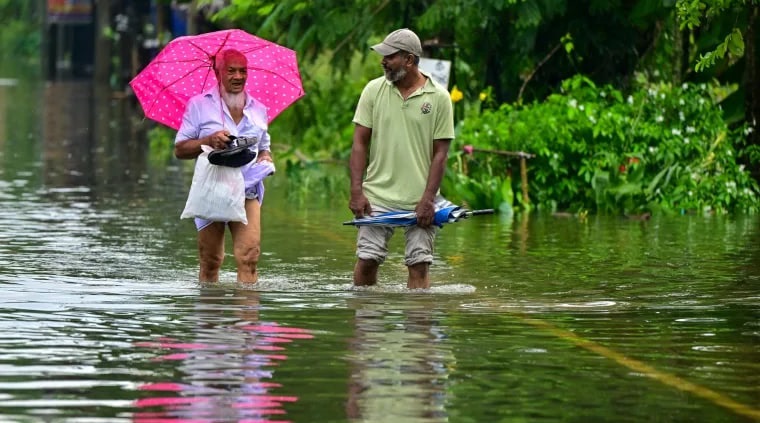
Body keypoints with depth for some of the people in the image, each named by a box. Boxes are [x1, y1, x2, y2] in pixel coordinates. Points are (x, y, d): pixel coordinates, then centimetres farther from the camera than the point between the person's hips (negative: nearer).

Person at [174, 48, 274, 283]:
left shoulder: (258, 110, 15)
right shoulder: (199, 105, 5)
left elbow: (265, 148, 26)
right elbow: (180, 149, 3)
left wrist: (266, 160, 2)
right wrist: (209, 141, -13)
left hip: (247, 193, 2)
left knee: (249, 254, -14)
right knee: (209, 260, 0)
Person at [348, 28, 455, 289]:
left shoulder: (439, 97, -1)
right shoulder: (374, 90, 4)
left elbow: (440, 153, 0)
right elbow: (360, 143, 4)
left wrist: (428, 199, -8)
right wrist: (356, 192, -4)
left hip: (419, 199, -1)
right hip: (377, 196, 1)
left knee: (419, 265, -3)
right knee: (367, 260, -3)